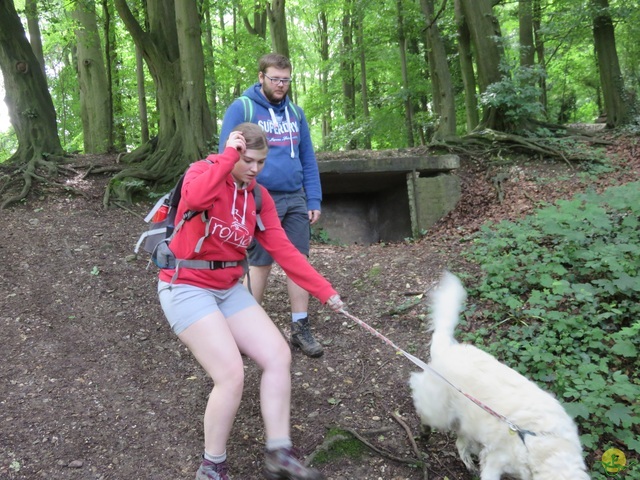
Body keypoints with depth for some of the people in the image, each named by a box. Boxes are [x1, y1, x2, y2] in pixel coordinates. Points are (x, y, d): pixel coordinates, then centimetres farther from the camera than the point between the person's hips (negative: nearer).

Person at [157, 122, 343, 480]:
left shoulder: (259, 197, 5)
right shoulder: (204, 171, -11)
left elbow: (283, 250, 0)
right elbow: (194, 199, -37)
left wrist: (325, 291, -6)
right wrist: (228, 155, -26)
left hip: (230, 289, 7)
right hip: (187, 287, -7)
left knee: (279, 356, -3)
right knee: (232, 374, -16)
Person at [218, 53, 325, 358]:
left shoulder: (295, 112, 14)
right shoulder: (241, 109, -3)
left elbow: (308, 159, 14)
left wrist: (314, 200, 7)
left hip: (295, 199, 5)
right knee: (260, 264, 4)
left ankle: (300, 328, 13)